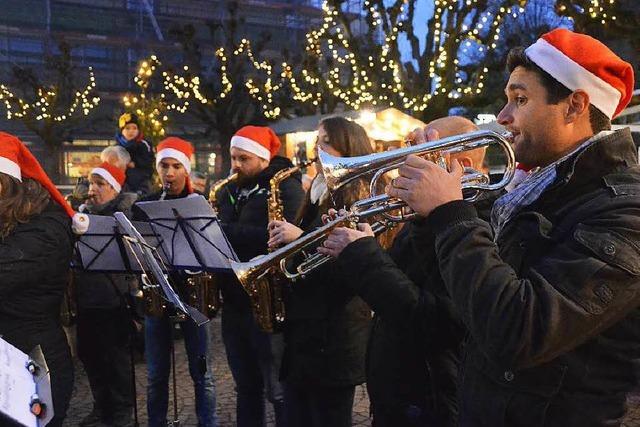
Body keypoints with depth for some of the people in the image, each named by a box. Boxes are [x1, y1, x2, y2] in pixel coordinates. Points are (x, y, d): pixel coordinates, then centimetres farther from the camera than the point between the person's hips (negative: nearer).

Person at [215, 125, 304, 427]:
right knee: (246, 386, 17)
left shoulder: (285, 187, -8)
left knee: (279, 389, 1)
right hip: (233, 301, 7)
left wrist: (226, 231, -22)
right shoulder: (227, 191, 14)